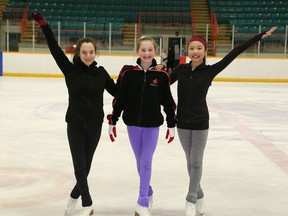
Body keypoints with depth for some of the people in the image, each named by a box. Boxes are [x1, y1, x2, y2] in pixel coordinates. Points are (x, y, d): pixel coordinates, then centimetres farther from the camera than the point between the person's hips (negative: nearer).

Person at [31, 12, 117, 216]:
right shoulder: (70, 70, -8)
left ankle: (75, 195, 39)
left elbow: (117, 91, 9)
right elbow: (55, 49, -16)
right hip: (75, 124, -2)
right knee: (79, 166, -2)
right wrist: (43, 24, -22)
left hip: (94, 125, 2)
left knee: (86, 165, 14)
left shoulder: (100, 72, 0)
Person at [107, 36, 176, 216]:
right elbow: (119, 98, 0)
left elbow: (168, 101, 0)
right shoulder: (128, 72, -6)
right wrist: (112, 121, 2)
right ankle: (148, 192, 34)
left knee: (146, 162, -3)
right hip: (133, 123, 2)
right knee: (140, 161, 13)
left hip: (152, 124, -2)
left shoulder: (162, 74, -7)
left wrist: (171, 125, 3)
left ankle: (143, 202, 7)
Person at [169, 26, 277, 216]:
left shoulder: (210, 71, -8)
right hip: (182, 121, 3)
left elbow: (234, 53, -12)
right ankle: (199, 195, 31)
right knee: (190, 161, 13)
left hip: (200, 122, -2)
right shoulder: (181, 69, -2)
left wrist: (260, 36, -13)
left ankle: (191, 199, 20)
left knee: (196, 162, 4)